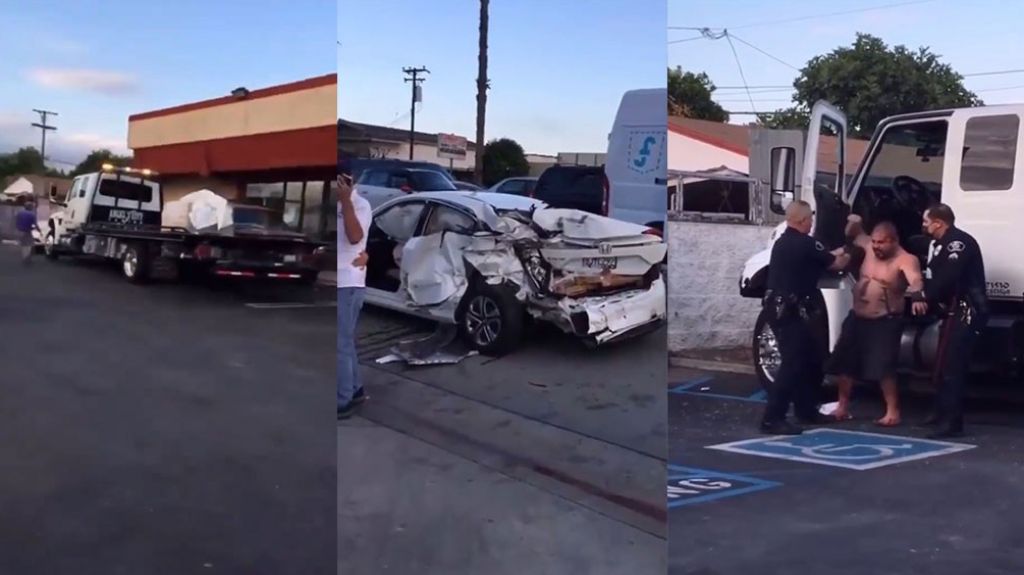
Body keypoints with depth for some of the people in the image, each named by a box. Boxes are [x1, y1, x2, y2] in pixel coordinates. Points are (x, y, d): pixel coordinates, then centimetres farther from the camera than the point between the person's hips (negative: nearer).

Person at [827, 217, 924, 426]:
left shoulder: (905, 260, -16)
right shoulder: (870, 247, 4)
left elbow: (915, 280, -35)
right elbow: (853, 234, 21)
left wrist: (917, 295, -58)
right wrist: (854, 223, -3)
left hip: (885, 322, -7)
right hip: (857, 318, 8)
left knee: (883, 368, -15)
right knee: (843, 362, 12)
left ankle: (893, 412, -3)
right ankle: (843, 407, 27)